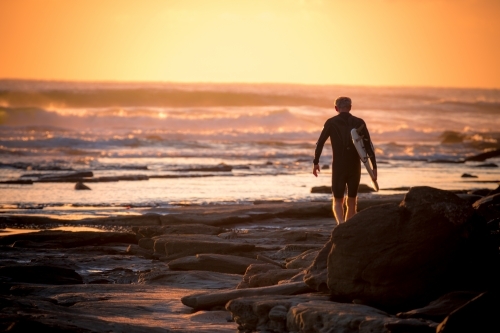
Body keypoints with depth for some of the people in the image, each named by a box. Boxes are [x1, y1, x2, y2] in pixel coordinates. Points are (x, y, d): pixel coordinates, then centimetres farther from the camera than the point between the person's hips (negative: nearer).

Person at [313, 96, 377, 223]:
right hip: (355, 167, 1)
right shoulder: (359, 123, 1)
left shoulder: (331, 123, -1)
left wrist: (316, 162, 12)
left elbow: (319, 143, 1)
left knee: (338, 201, 7)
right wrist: (374, 167, -4)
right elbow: (369, 145, -5)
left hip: (338, 167, -1)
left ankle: (341, 224, -20)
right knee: (352, 202, 15)